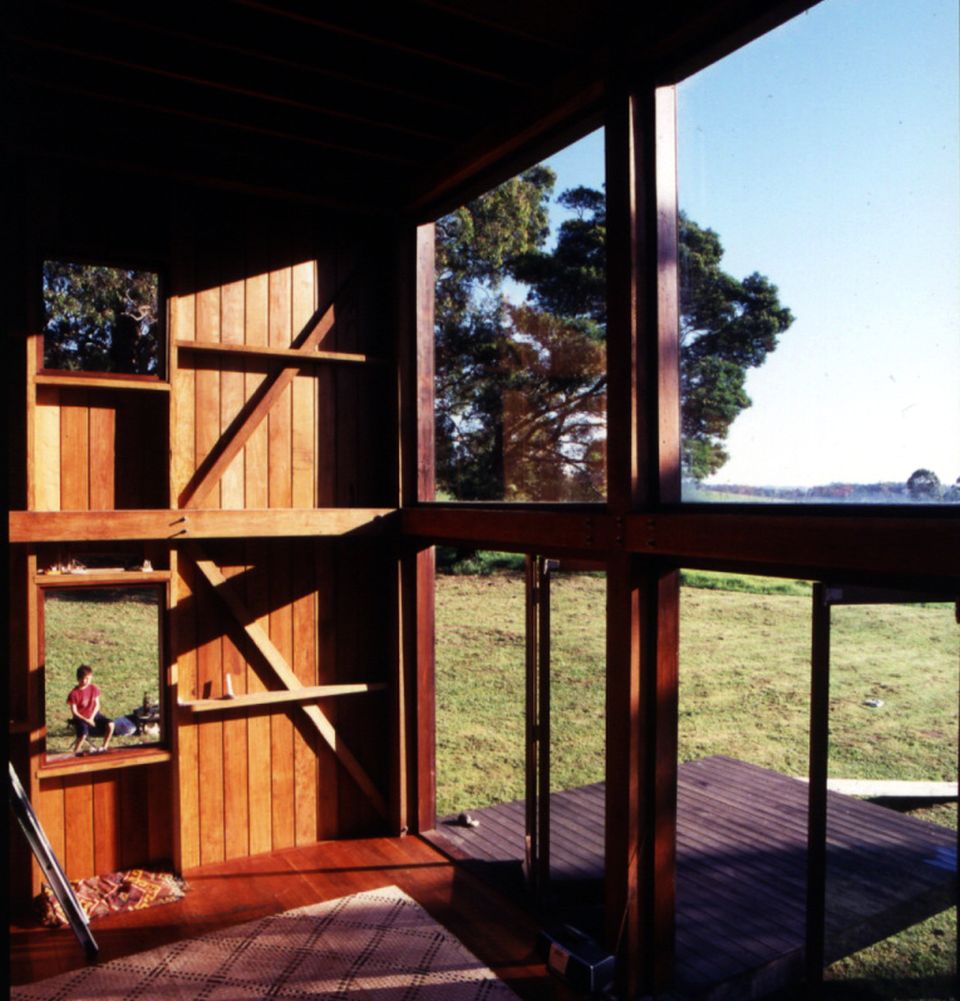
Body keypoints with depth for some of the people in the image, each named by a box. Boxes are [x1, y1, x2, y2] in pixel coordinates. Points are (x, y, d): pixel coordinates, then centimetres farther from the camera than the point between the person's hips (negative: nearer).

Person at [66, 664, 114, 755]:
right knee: (83, 735, -31)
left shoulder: (94, 688, -3)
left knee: (110, 725, -17)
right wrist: (86, 720, -20)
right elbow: (74, 711, -13)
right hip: (81, 718, -4)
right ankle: (76, 751, 1)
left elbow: (97, 705, 0)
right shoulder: (74, 693, -15)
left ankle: (104, 747, 2)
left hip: (93, 715, 4)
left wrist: (91, 718, -14)